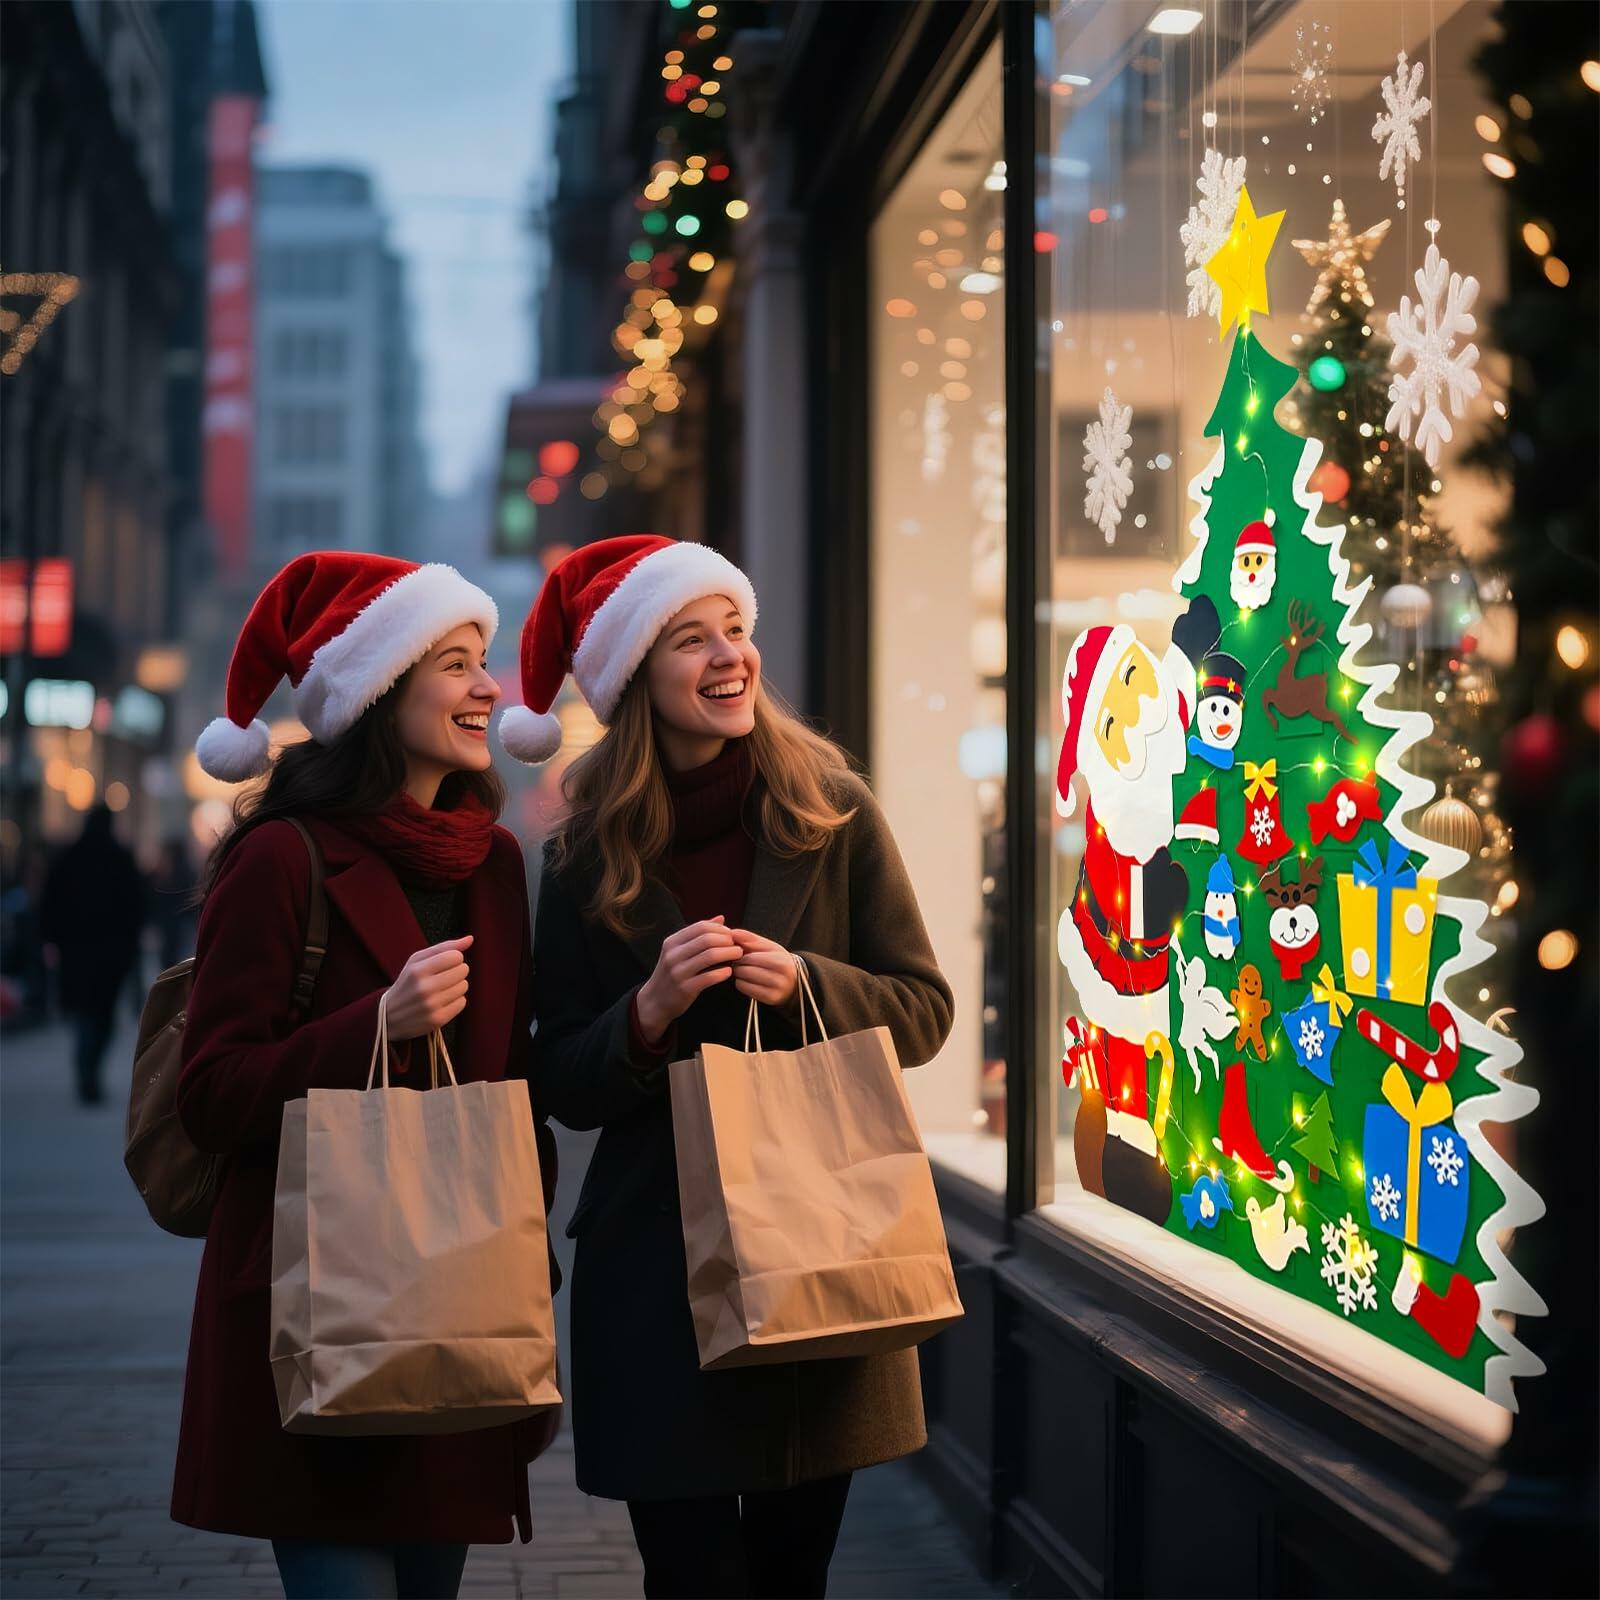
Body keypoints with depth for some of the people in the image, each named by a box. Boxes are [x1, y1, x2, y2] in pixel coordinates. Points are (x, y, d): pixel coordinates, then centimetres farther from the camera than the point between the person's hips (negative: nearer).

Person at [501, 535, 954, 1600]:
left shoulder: (834, 812, 0)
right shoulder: (587, 855, 1)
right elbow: (563, 1089, 3)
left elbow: (924, 1010, 2)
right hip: (657, 1262, 0)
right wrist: (649, 1012, -16)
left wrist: (802, 984, -16)